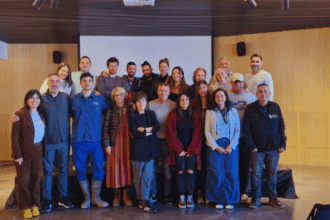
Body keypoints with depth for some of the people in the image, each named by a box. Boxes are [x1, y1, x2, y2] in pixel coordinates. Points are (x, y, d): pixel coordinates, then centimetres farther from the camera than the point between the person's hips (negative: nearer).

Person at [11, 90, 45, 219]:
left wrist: (43, 151, 3)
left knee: (36, 179, 11)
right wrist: (17, 154, -14)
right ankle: (26, 208, 17)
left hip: (38, 151, 4)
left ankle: (35, 206, 23)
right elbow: (14, 136, -9)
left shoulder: (41, 114, 8)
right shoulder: (20, 114, -7)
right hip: (24, 151, -4)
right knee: (24, 180, 5)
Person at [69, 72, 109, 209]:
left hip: (95, 141, 0)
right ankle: (86, 198, 21)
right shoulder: (74, 100, 7)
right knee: (81, 171, 6)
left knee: (98, 170, 1)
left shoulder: (100, 99, 6)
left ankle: (96, 197, 18)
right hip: (78, 141, 0)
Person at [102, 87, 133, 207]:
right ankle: (117, 195, 14)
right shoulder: (111, 110, 2)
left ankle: (126, 194, 14)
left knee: (127, 166, 2)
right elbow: (105, 128, -1)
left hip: (128, 143, 1)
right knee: (116, 167, 1)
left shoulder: (130, 110, 6)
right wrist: (107, 144, -7)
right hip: (115, 143, -1)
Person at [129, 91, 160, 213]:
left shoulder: (151, 114, 13)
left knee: (147, 175, 0)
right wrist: (148, 132, -6)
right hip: (138, 149, -3)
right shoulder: (132, 116, 1)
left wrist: (143, 129, -11)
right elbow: (134, 132, -12)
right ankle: (143, 202, 11)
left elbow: (157, 127, -3)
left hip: (150, 149, 3)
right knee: (138, 176, 2)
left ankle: (144, 202, 5)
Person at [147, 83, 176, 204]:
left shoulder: (173, 105, 4)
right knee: (151, 167, 4)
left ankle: (167, 195, 13)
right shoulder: (150, 104, 4)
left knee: (167, 168, 4)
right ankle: (152, 194, 17)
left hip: (167, 140, 0)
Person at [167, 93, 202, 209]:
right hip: (178, 148, -1)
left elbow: (197, 133, 5)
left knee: (190, 171, -5)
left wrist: (191, 149, -4)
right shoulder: (173, 115, 4)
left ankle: (190, 197, 4)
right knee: (181, 172, -5)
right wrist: (179, 149, -6)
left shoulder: (194, 115, 9)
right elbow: (171, 133, 0)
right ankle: (181, 197, 3)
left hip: (191, 148, 1)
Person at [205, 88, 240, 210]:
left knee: (231, 173, -2)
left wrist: (231, 146, -7)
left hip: (230, 146, 1)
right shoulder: (210, 112, 8)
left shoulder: (233, 111, 10)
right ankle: (218, 200, 7)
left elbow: (237, 130, 6)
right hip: (215, 146, -1)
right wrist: (216, 147, -8)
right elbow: (207, 131, 2)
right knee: (216, 173, -3)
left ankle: (230, 200, 9)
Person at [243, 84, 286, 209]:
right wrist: (251, 146, -9)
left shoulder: (275, 107, 5)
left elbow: (281, 127, 8)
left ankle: (273, 198, 24)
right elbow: (246, 129, -3)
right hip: (257, 148, -2)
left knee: (272, 174, 10)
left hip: (274, 148, 2)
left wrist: (282, 144, 1)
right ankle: (256, 199, 16)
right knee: (256, 174, 2)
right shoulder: (250, 108, -2)